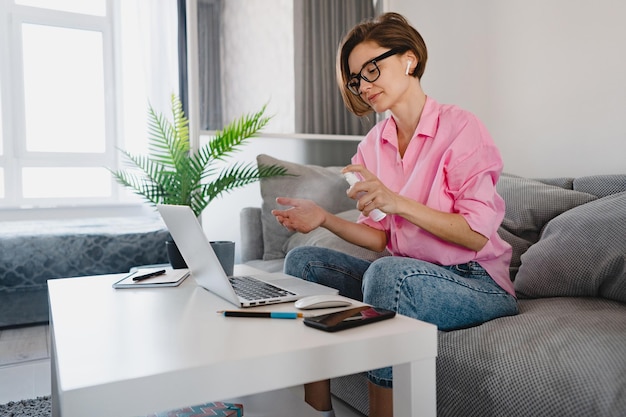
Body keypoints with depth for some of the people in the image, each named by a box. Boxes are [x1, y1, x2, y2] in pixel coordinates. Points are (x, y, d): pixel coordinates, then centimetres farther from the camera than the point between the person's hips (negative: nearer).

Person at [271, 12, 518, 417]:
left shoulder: (459, 126, -11)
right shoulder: (374, 143, 7)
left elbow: (477, 234, -17)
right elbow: (381, 237, 7)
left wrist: (397, 202, -25)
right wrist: (325, 218, -8)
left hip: (476, 283, -6)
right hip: (404, 273, 7)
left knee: (388, 273, -35)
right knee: (303, 261, -5)